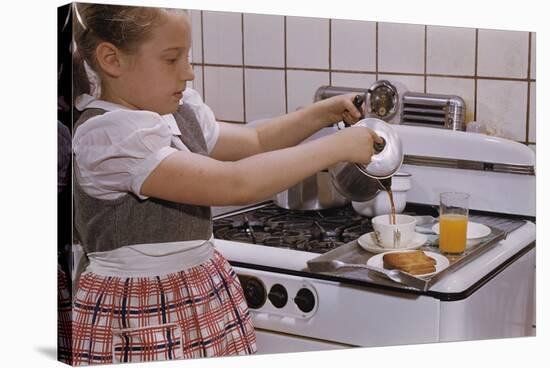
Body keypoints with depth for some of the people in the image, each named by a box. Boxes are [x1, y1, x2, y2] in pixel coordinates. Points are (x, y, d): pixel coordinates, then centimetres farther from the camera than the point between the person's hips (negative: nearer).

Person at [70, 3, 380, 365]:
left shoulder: (179, 114, 3)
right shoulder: (106, 135, -23)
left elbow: (254, 142, 21)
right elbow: (236, 184, -29)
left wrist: (324, 113, 6)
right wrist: (338, 146, -22)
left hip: (208, 298, 8)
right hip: (140, 319, -8)